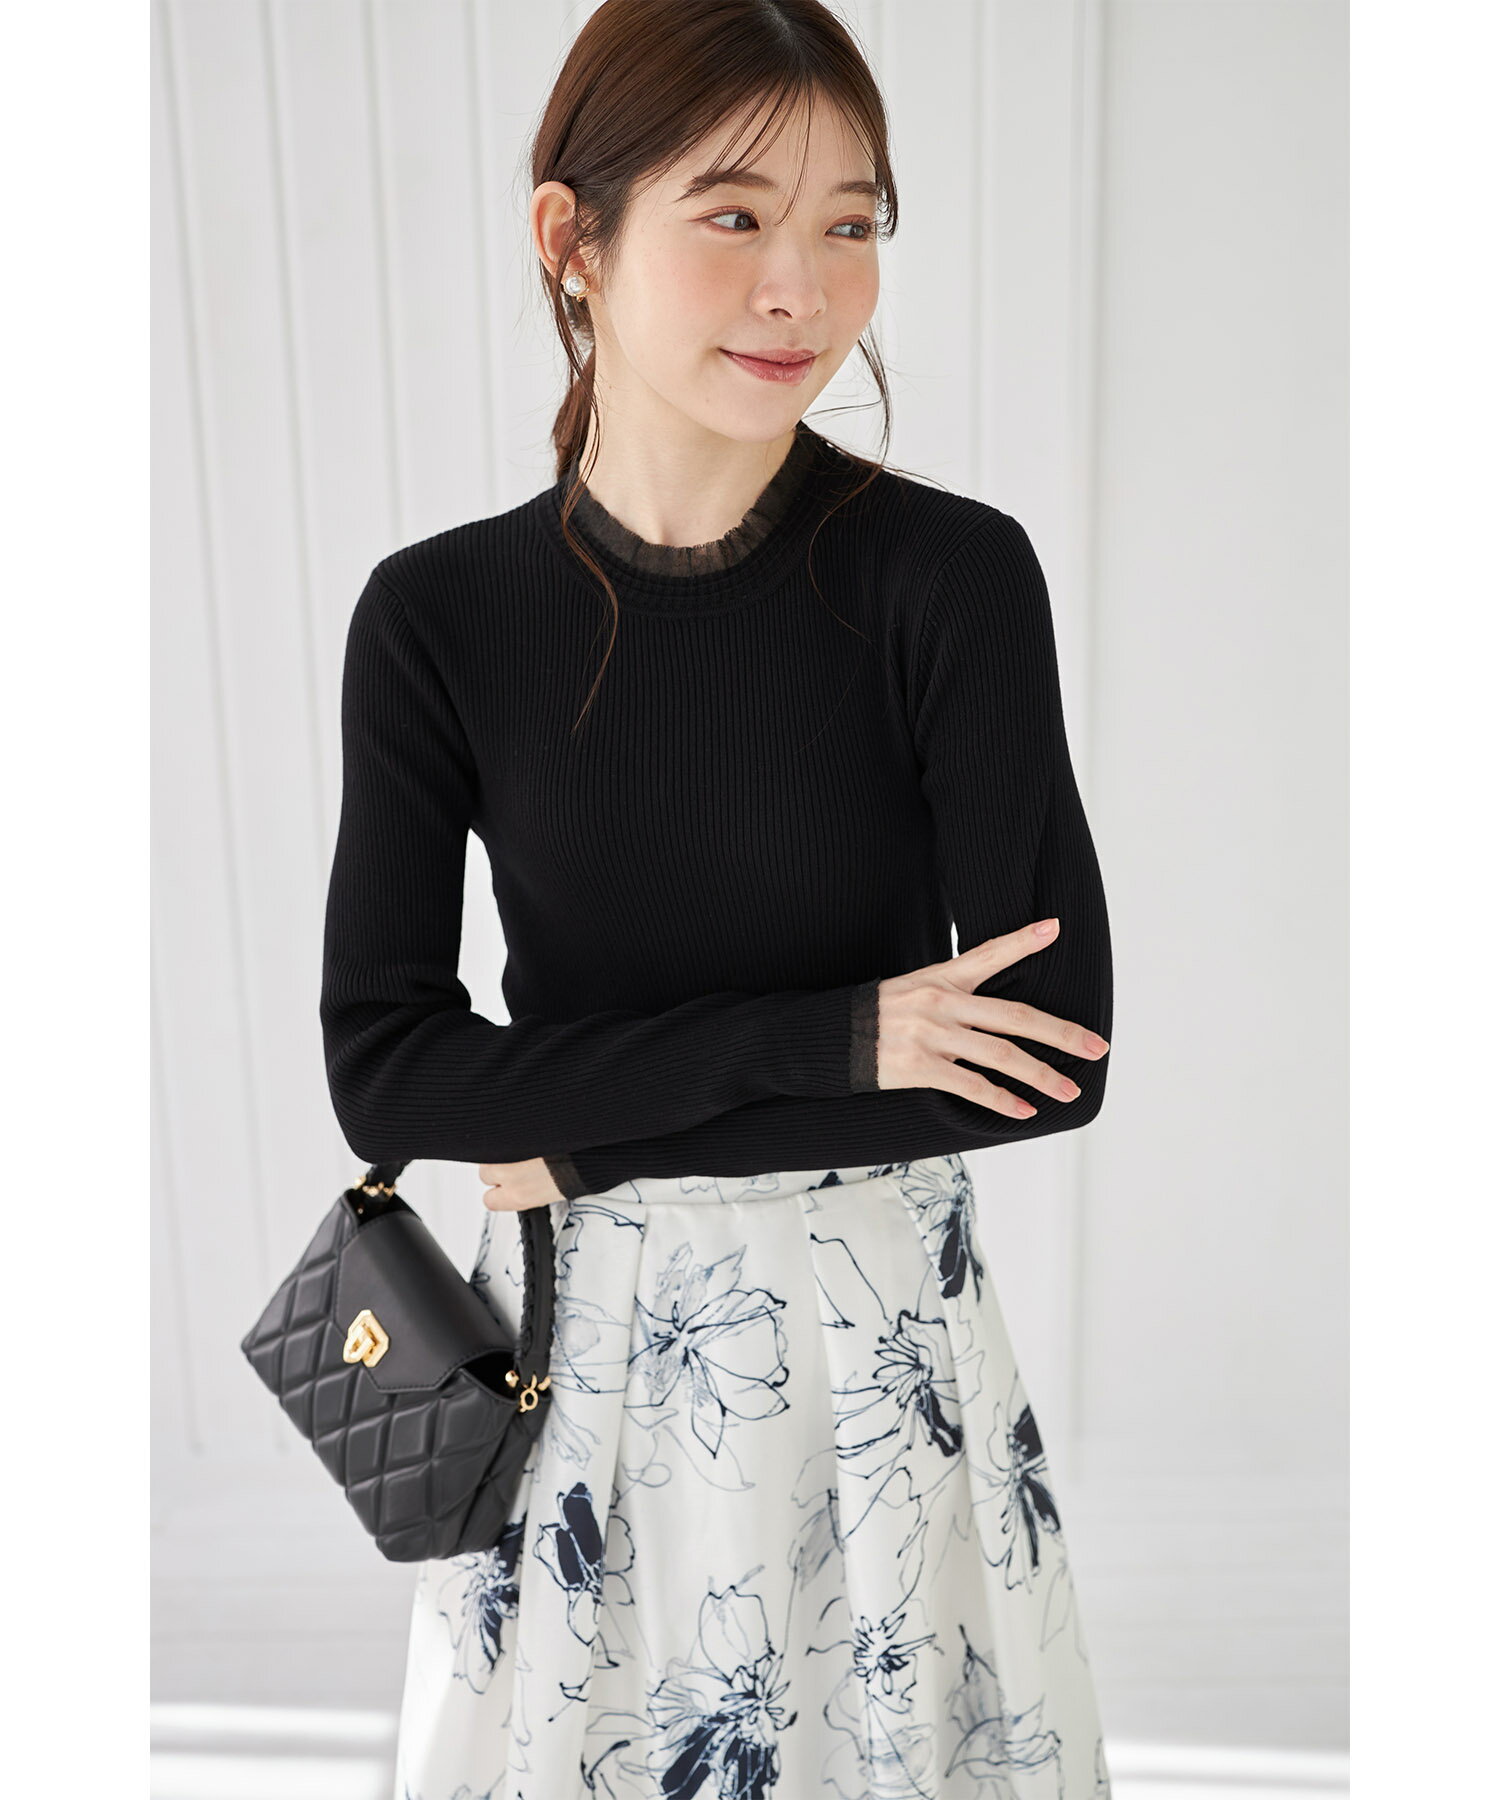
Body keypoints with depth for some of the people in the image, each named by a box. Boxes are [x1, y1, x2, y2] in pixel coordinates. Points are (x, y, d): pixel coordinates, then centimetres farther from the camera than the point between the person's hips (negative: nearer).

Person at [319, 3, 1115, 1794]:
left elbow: (1055, 1052, -15)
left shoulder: (954, 574, -14)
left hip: (875, 1322, -1)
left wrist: (587, 1145, -14)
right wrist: (829, 1038, -20)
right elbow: (382, 1069, -12)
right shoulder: (438, 617, -9)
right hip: (573, 1334, 1)